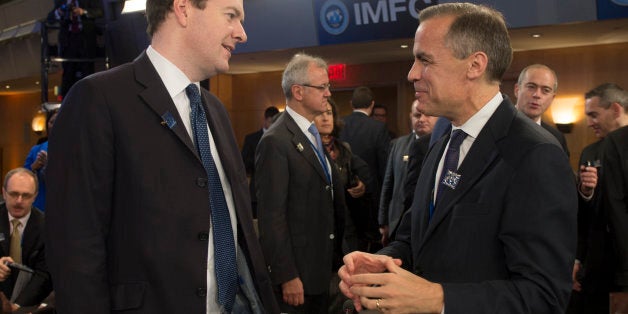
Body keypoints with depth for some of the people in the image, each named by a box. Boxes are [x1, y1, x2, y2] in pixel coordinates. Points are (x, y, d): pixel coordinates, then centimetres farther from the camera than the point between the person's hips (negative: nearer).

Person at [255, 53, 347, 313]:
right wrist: (287, 276, -20)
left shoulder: (313, 135, 12)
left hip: (322, 267, 8)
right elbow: (271, 216, -20)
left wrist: (335, 255, 14)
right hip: (295, 273, -8)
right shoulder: (276, 141, -17)